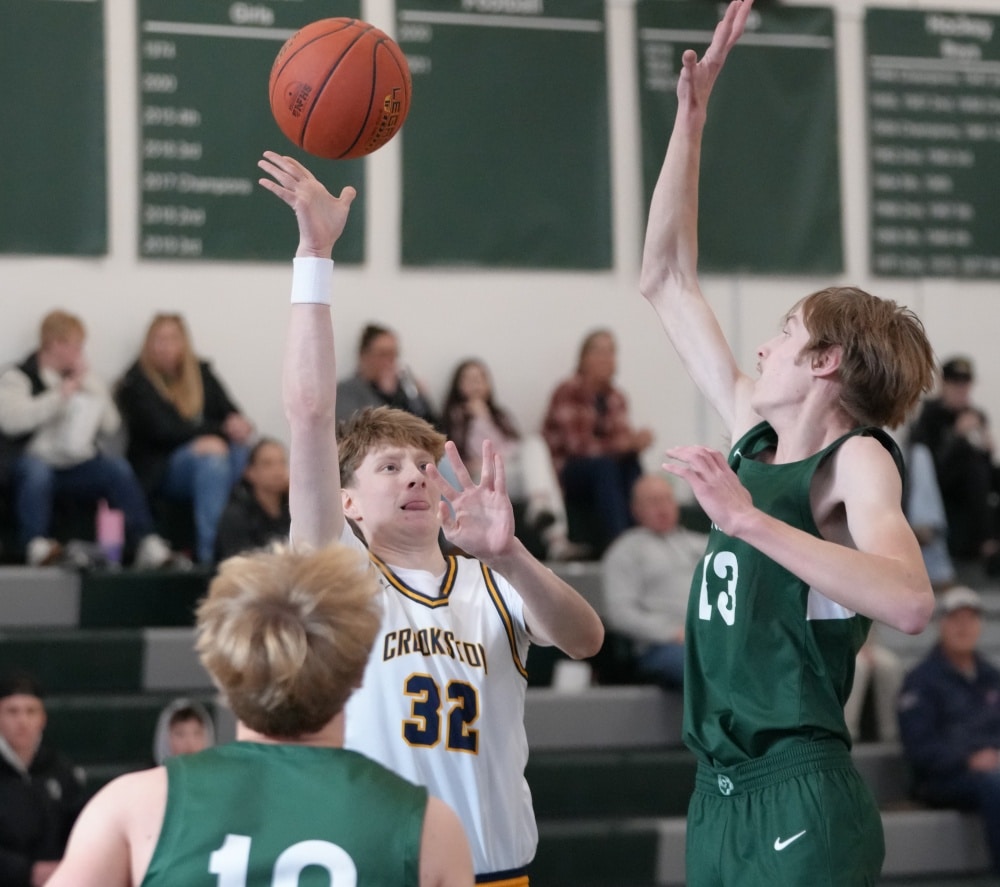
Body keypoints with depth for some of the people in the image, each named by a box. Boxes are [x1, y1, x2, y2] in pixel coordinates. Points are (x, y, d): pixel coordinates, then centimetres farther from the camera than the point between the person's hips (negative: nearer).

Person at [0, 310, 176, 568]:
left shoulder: (87, 380, 21)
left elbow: (110, 427, 9)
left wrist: (89, 385, 1)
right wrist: (59, 396, -10)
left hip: (78, 467, 4)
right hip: (35, 458, -4)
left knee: (118, 467, -25)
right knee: (36, 469, -38)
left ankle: (146, 544, -30)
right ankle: (36, 545, -44)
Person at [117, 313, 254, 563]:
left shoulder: (201, 373, 17)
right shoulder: (137, 383, 1)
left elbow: (230, 412, 9)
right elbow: (162, 432, -12)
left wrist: (239, 425, -19)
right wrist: (223, 429, -19)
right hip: (159, 470, -4)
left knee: (243, 448, -29)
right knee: (212, 458, -36)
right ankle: (209, 553, -40)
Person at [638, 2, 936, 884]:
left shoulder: (858, 458, -7)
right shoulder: (755, 436, 12)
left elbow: (909, 602, -27)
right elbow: (667, 281, 18)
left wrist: (749, 520, -32)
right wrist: (692, 113, 15)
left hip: (802, 806, -7)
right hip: (722, 797, 7)